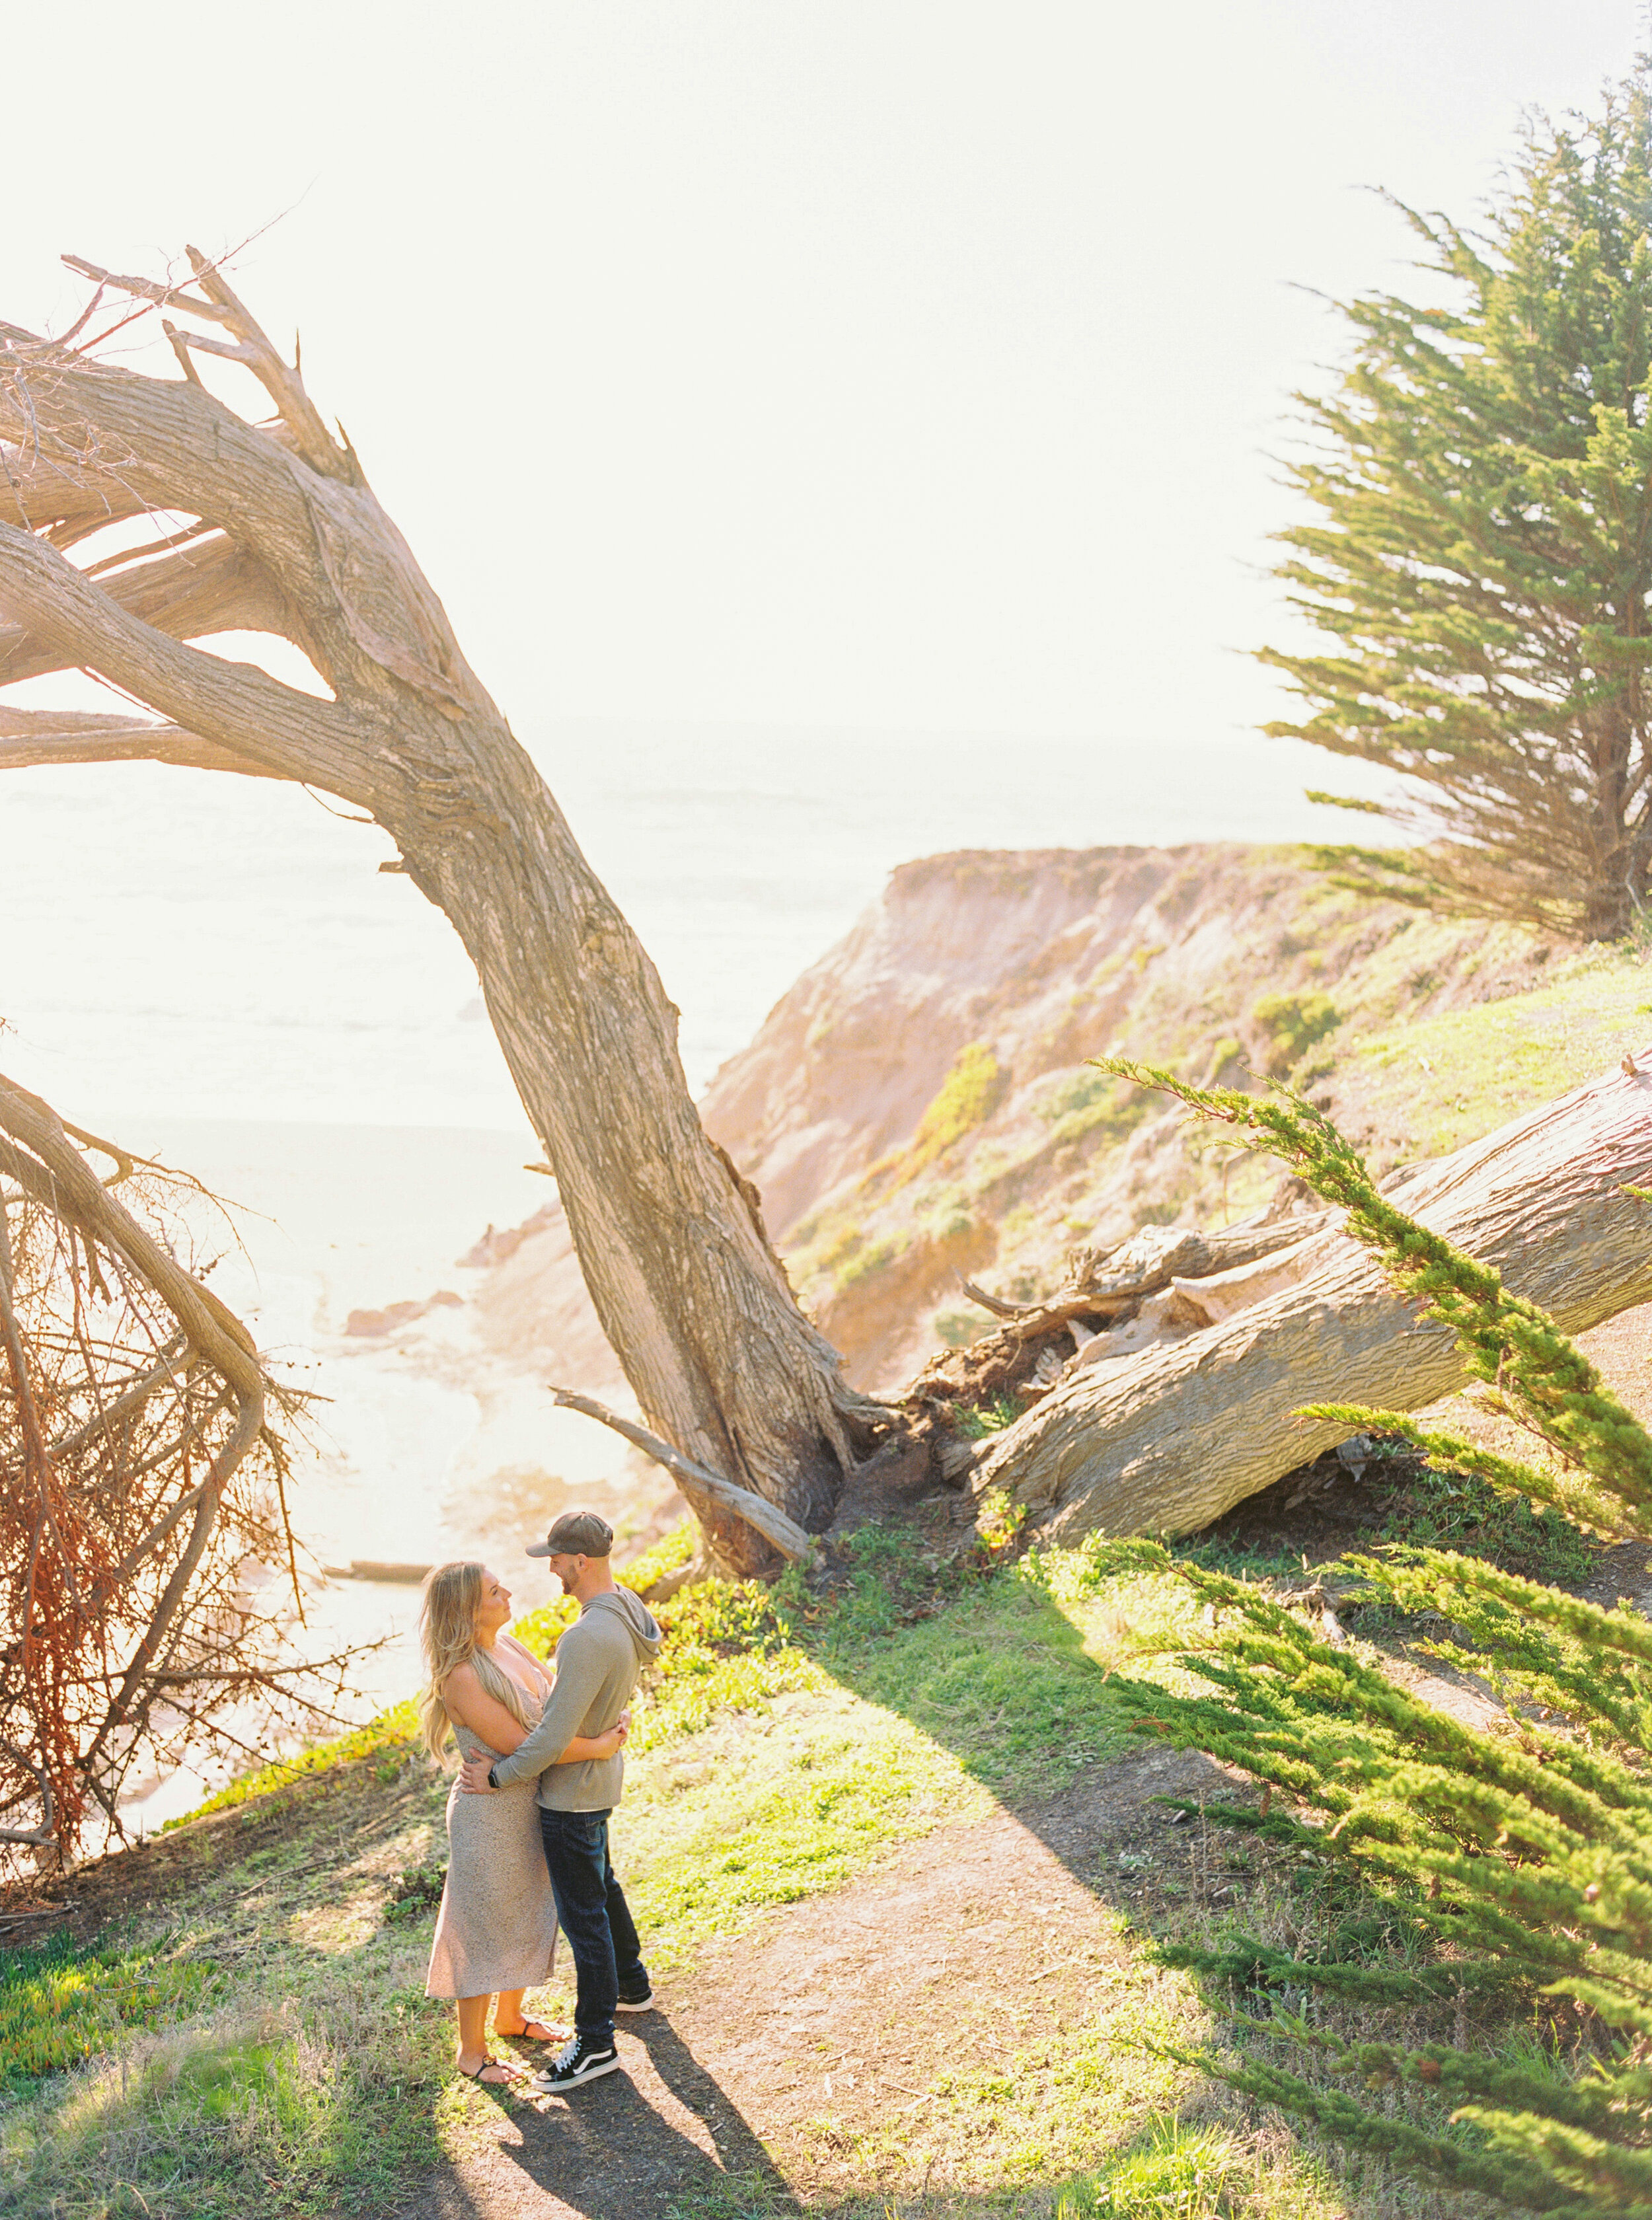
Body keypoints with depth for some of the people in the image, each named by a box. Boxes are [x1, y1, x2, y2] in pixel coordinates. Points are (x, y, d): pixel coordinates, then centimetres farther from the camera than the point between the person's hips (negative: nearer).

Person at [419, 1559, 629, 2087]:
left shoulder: (509, 1647, 1)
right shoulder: (460, 1676, -26)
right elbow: (520, 1744, -28)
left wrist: (614, 1721, -8)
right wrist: (596, 1749, -25)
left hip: (532, 1808, 8)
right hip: (490, 1816, -8)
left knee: (527, 1918, 23)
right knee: (485, 1930, 6)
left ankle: (508, 2016, 44)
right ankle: (471, 2051, 23)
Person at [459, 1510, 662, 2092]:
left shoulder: (589, 1637, -33)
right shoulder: (625, 1612, -1)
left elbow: (556, 1735, -29)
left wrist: (499, 1775, -18)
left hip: (573, 1792, -10)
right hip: (599, 1775, 10)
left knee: (583, 1914, 2)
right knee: (602, 1888, 28)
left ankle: (596, 2043, 13)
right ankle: (631, 1986, 47)